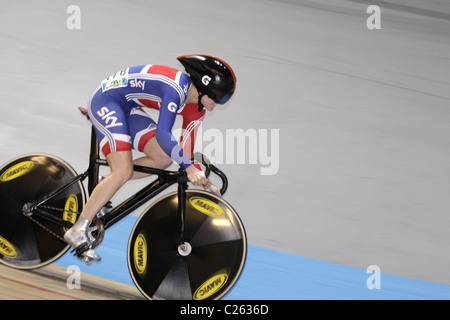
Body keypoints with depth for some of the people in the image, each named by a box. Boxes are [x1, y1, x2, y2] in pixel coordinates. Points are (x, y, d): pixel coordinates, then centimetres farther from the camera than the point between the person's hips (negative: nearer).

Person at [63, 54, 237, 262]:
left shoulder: (196, 110, 1)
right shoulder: (176, 88, -27)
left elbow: (185, 152, 9)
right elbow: (162, 134, -34)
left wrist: (201, 181, 7)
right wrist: (189, 167, -36)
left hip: (127, 108, 9)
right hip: (106, 100, -9)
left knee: (164, 158, -2)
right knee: (123, 172, -20)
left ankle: (102, 190, 8)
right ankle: (77, 231, -15)